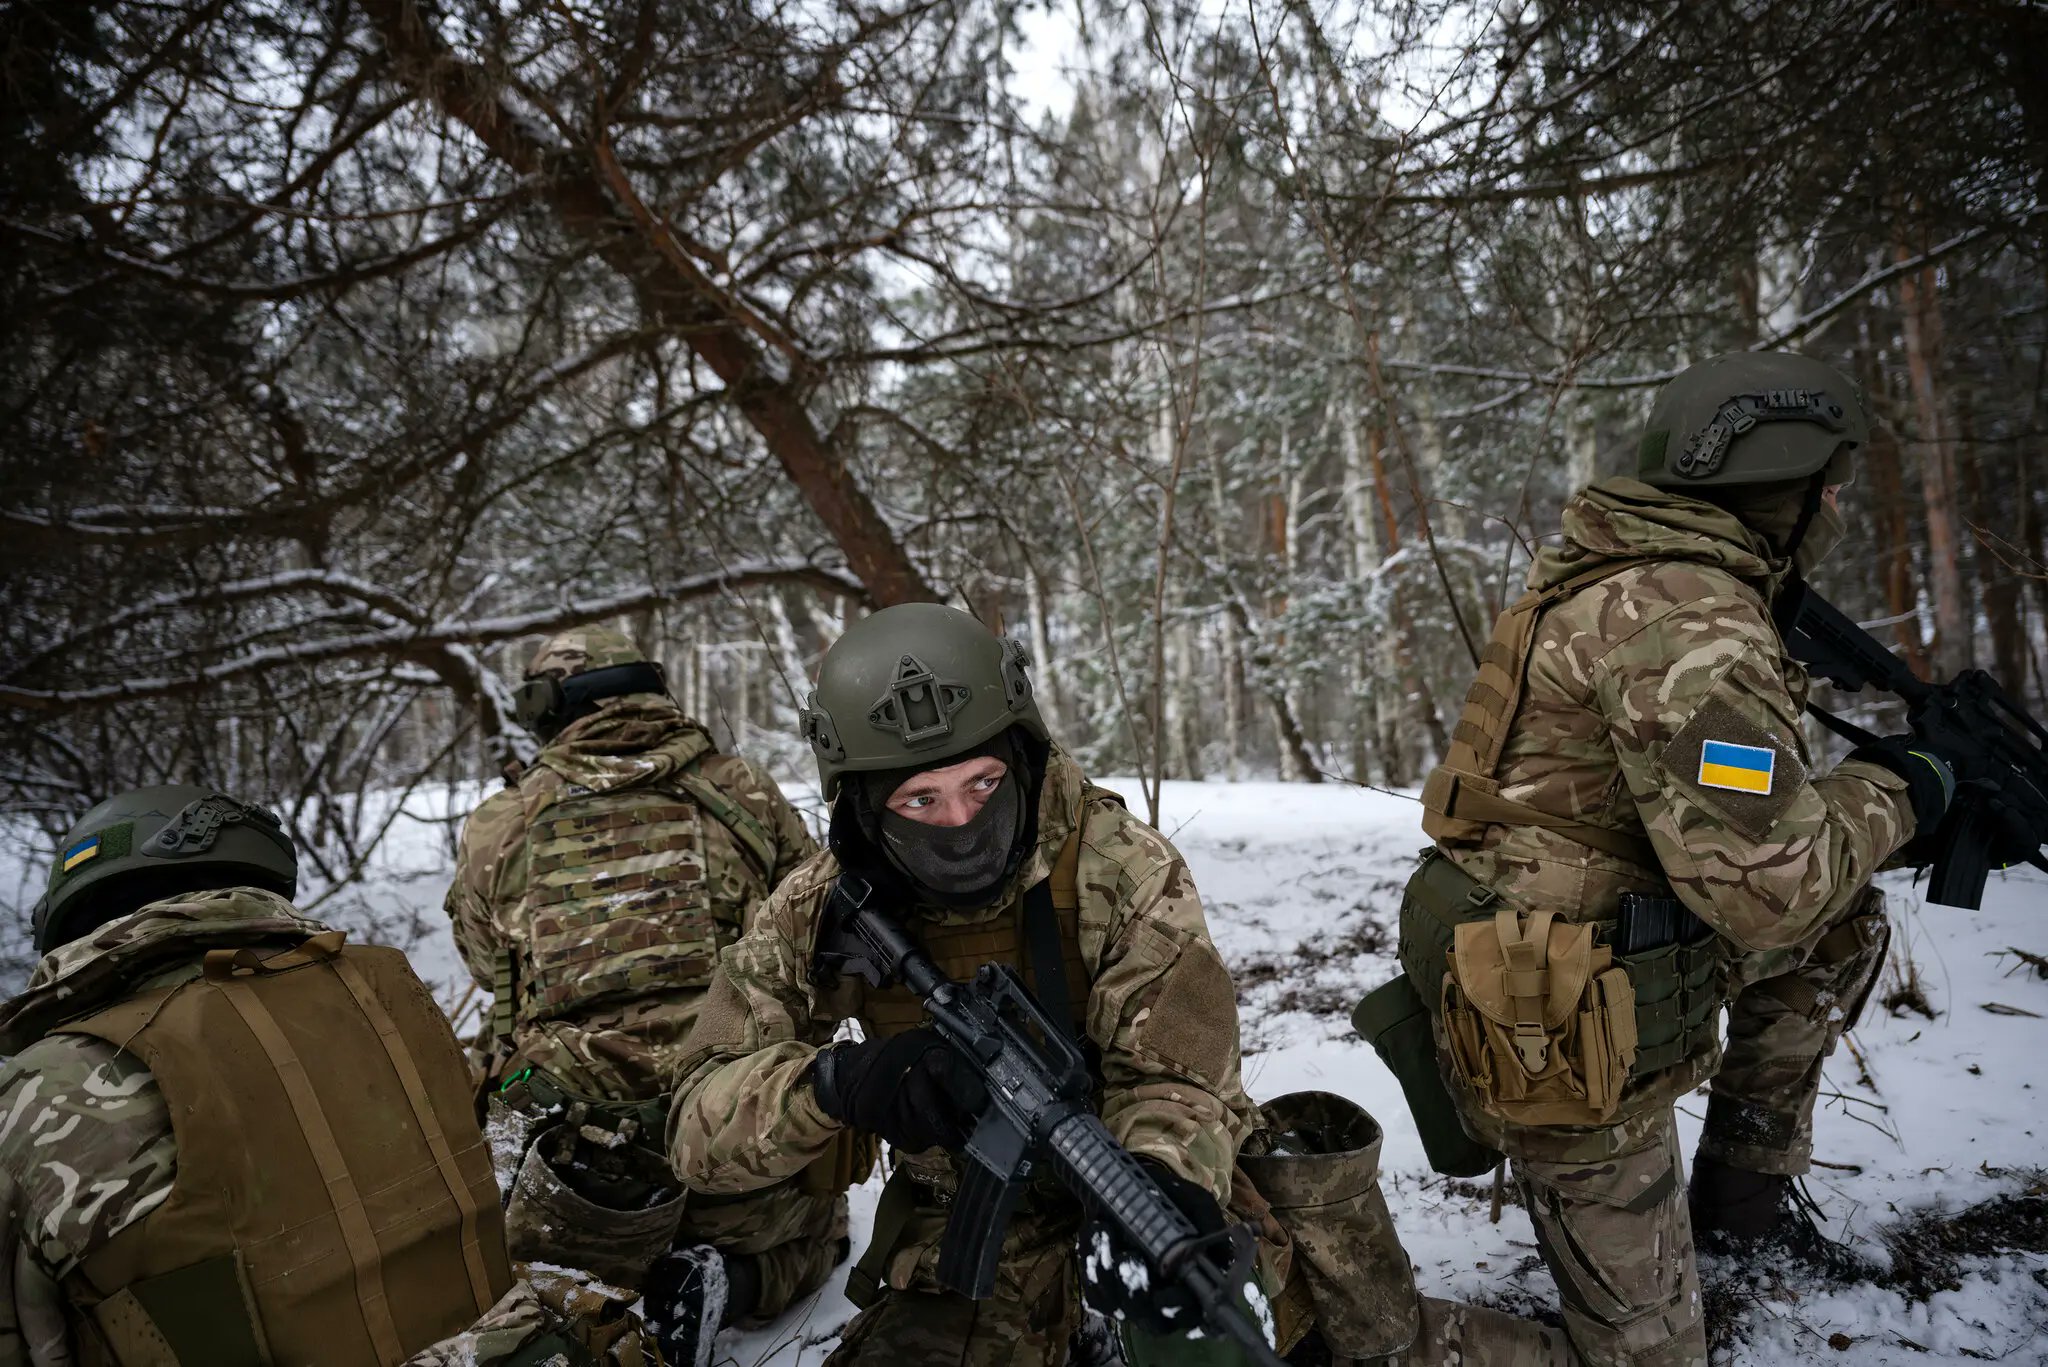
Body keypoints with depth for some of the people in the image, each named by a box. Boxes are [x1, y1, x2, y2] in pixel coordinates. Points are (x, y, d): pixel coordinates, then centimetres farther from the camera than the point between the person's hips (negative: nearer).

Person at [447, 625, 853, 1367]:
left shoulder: (495, 830, 4)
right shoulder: (744, 791, 1)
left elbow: (496, 985, 16)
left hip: (566, 1165, 1)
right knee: (815, 1228, 31)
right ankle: (723, 1280, 0)